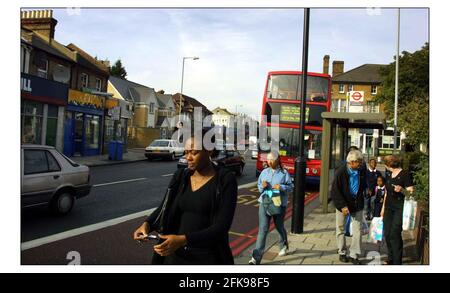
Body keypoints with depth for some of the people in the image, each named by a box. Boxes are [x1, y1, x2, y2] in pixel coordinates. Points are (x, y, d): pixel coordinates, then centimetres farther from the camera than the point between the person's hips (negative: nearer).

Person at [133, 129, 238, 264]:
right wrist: (147, 224, -18)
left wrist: (183, 239, -31)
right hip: (176, 254, 4)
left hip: (208, 257, -4)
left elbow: (221, 227, -20)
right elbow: (164, 208, 3)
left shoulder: (226, 180, -14)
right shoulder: (180, 176, 1)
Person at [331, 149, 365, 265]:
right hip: (343, 205, -3)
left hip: (357, 205, 4)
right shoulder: (341, 172, -15)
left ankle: (354, 255, 15)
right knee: (341, 230, 10)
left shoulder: (361, 171, -1)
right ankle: (342, 252, 26)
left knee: (357, 231, 3)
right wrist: (343, 206, -20)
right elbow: (335, 191, -16)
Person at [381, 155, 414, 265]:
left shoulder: (405, 174, -9)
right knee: (387, 234, 8)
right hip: (389, 208, 7)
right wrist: (383, 208, 20)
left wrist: (402, 190, -32)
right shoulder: (389, 176, 14)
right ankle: (390, 259, 21)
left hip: (400, 208, -7)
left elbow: (411, 192, -13)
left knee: (395, 234, -8)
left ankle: (397, 261, 4)